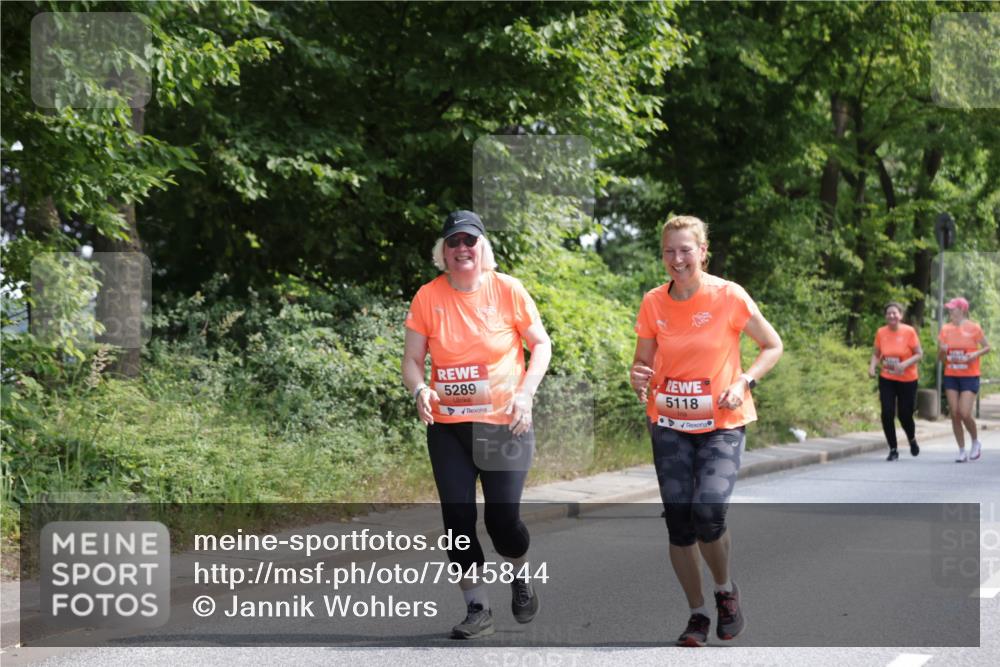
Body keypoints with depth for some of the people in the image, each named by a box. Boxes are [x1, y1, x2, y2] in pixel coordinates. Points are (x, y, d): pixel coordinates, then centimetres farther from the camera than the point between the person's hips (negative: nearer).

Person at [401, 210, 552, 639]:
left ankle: (520, 573, 28)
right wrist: (419, 390, -17)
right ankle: (477, 609, 15)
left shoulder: (507, 290, -4)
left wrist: (525, 392, -12)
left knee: (503, 516, -6)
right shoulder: (428, 297, -1)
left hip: (504, 423, -2)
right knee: (458, 518, 0)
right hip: (447, 427, 2)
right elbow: (412, 359, 4)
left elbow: (541, 345, 3)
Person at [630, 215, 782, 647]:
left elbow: (772, 346, 2)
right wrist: (639, 378, -15)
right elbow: (643, 362, 8)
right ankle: (697, 614, 17)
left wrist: (744, 382, -14)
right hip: (669, 424, 3)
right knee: (679, 523, -1)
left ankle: (725, 591, 8)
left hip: (722, 424, -3)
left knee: (708, 512, -21)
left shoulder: (729, 296, -9)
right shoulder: (653, 303, -1)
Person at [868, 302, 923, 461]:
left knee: (905, 415, 2)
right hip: (887, 380, 2)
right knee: (887, 413, -9)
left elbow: (919, 354, -8)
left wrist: (905, 364, -25)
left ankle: (912, 440, 36)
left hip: (907, 380, -2)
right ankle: (893, 450, 5)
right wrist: (872, 366, -13)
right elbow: (876, 354, 7)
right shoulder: (881, 332, -3)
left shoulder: (909, 331, -11)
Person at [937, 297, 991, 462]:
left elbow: (987, 347, 3)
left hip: (970, 376, -4)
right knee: (954, 414, 1)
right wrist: (942, 350, -12)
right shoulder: (945, 329, 5)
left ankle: (976, 442, 14)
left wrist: (976, 354, -16)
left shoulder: (974, 328, -6)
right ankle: (962, 451, 10)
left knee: (965, 413, -12)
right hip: (951, 377, 4)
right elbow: (941, 358, 10)